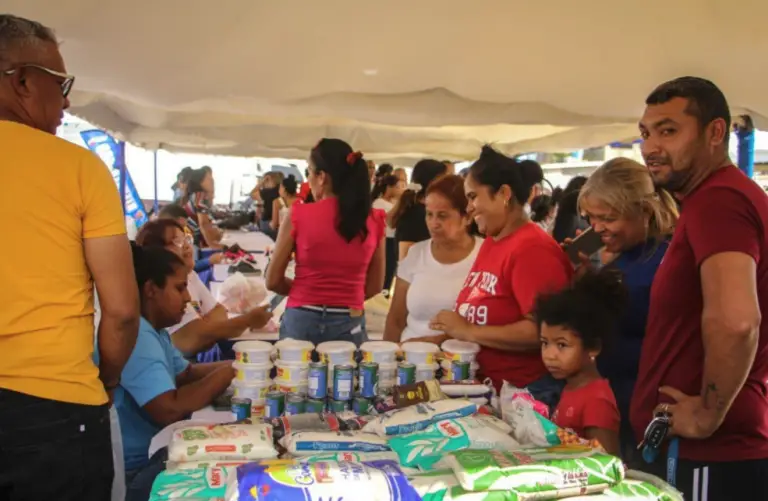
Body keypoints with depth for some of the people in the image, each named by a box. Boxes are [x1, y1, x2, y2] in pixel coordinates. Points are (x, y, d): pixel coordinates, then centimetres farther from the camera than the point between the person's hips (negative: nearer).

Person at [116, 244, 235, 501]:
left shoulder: (153, 330, 9)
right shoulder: (135, 335, -26)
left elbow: (186, 373, 18)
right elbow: (169, 410, -33)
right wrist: (226, 374, -19)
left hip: (154, 450, 10)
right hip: (134, 470, -10)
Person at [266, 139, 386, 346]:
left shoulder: (299, 216, -7)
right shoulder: (374, 220, -2)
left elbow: (273, 281, -1)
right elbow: (375, 286, 6)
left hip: (301, 320, -1)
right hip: (349, 324, 2)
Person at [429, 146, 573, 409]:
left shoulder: (532, 248, -19)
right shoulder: (490, 243, 9)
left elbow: (543, 331, -27)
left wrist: (468, 332, -22)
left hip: (526, 394, -8)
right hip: (486, 387, 8)